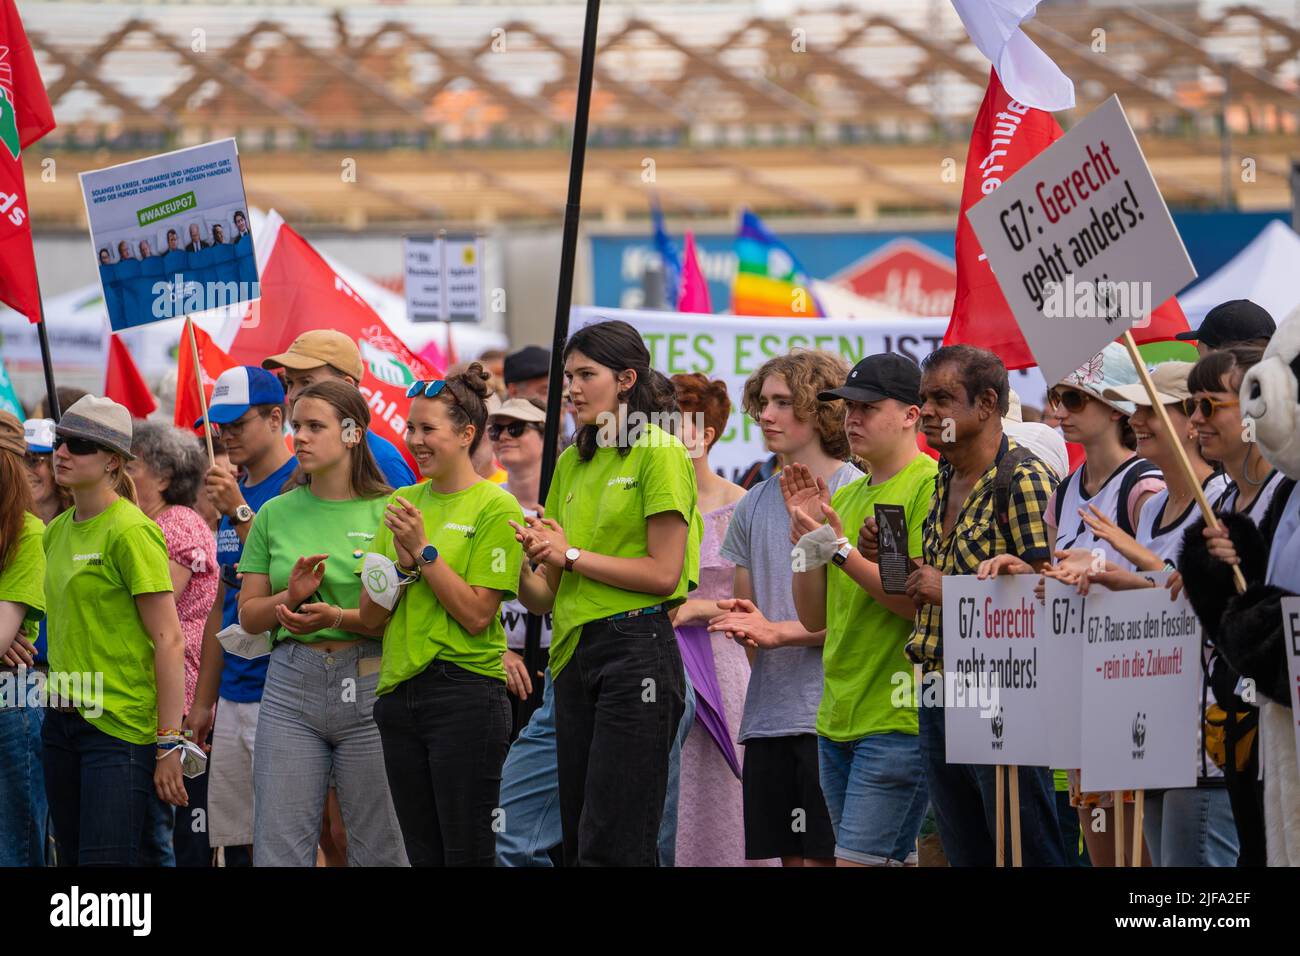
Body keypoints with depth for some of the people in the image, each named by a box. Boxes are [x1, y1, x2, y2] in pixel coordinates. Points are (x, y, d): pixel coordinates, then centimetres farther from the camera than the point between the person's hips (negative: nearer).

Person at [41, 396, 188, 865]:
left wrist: (168, 743, -17)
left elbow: (169, 641, -14)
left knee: (106, 861, -11)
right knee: (73, 857, 10)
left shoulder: (132, 532, -12)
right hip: (63, 720, 8)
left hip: (119, 725, -8)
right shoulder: (57, 532, 12)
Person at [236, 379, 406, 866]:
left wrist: (339, 617, -19)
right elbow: (249, 615, 11)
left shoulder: (387, 513, -1)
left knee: (379, 849, 0)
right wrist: (290, 597, -9)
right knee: (278, 847, -1)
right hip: (291, 685, 3)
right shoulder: (276, 514, 10)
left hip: (368, 685, -3)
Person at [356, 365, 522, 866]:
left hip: (465, 694, -7)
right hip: (400, 693, 7)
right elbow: (371, 615, 10)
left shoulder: (495, 507, -6)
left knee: (467, 853, -5)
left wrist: (424, 550, -13)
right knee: (423, 855, 8)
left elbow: (477, 615, -11)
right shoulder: (404, 502, 13)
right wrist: (402, 559, -7)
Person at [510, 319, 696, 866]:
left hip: (636, 647, -8)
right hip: (574, 652, 8)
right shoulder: (572, 463, 17)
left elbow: (663, 573, -12)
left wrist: (571, 555, -9)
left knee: (611, 847, -12)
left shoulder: (660, 452, -6)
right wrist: (540, 555, -2)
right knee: (577, 839, 6)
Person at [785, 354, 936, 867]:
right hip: (839, 718, 8)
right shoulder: (846, 497, 18)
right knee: (892, 860, 9)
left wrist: (843, 552, -18)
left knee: (858, 861, -15)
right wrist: (805, 533, 4)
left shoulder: (931, 487, -8)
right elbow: (816, 617, 16)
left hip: (899, 719, -8)